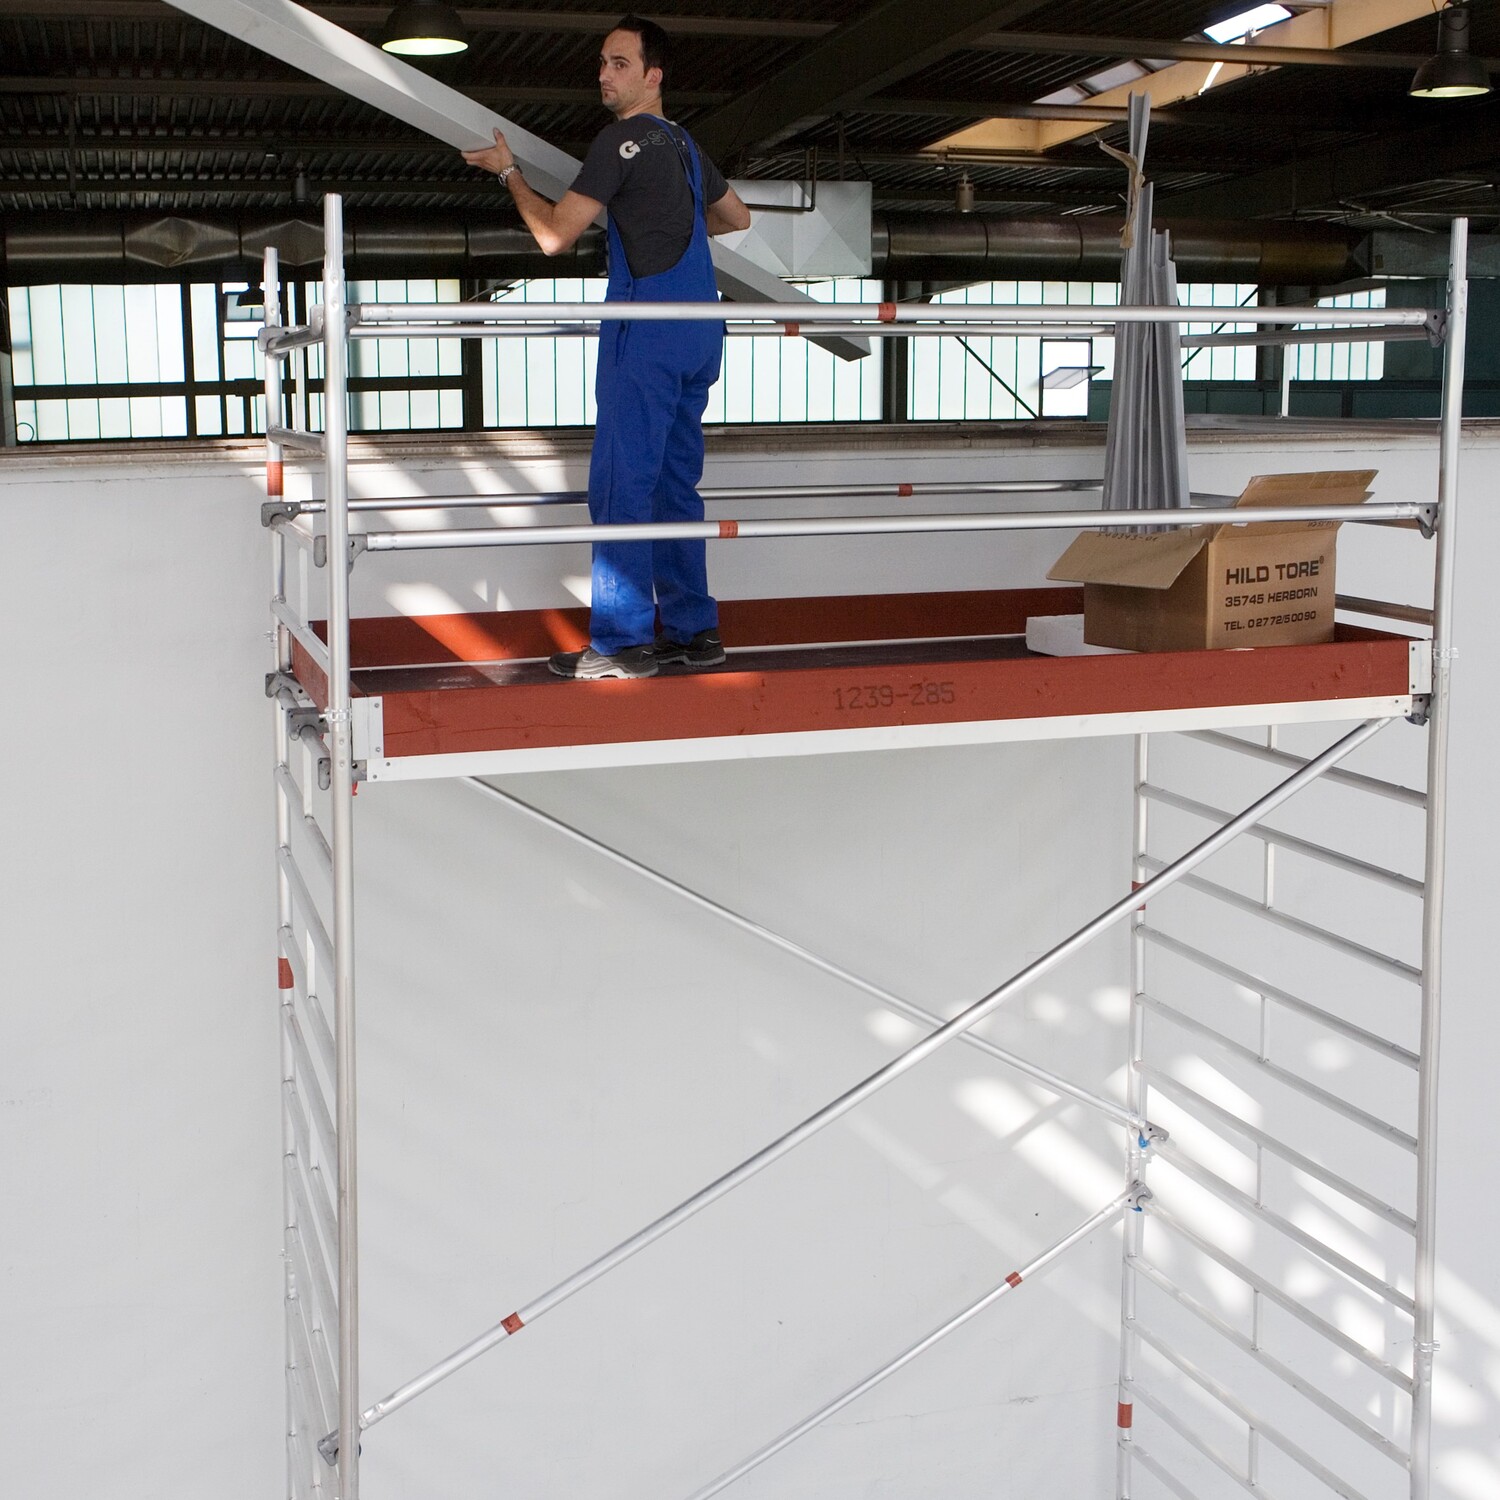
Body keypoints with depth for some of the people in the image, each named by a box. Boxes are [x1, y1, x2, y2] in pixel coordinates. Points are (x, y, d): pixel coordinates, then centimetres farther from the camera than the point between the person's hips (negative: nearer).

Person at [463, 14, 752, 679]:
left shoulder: (622, 141, -8)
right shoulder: (684, 143, 18)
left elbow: (554, 235, -9)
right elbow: (737, 217, 34)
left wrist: (509, 172, 5)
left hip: (647, 329, -9)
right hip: (700, 329, 9)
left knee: (621, 485, -7)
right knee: (674, 481, 12)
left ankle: (623, 642, -8)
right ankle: (692, 629, 14)